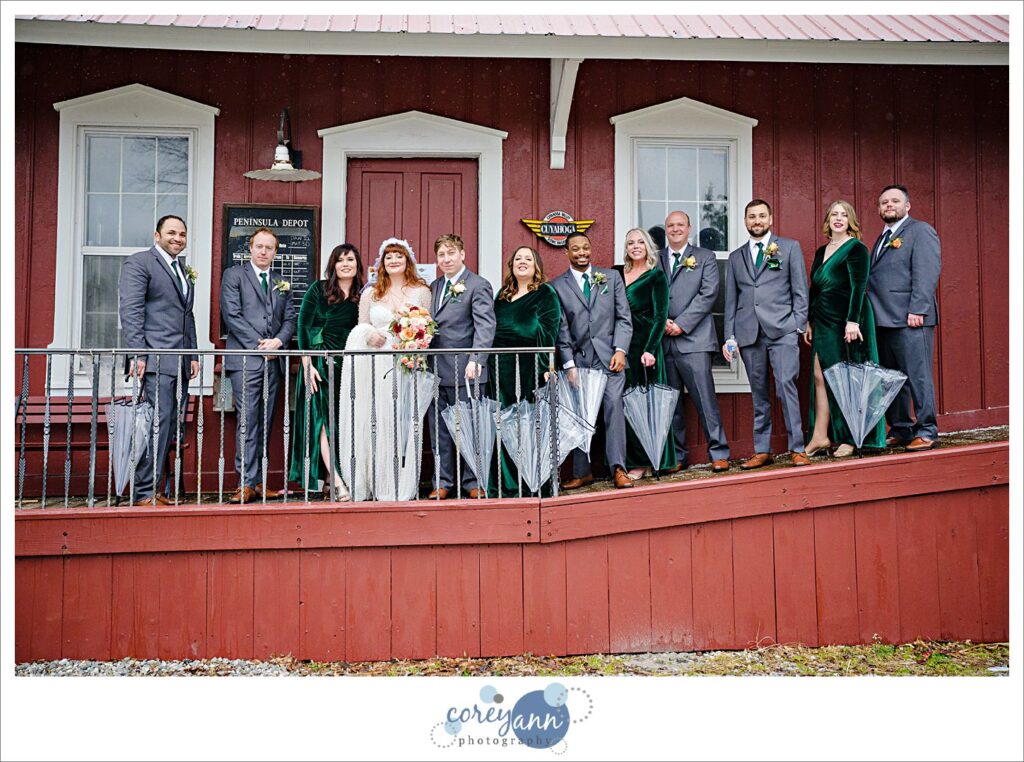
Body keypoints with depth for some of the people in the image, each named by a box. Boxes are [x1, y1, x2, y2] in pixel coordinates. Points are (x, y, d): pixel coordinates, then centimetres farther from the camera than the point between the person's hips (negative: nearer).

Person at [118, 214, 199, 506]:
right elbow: (130, 311, -9)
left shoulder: (184, 269, 24)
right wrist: (137, 354, -16)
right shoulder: (139, 262, -1)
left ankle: (151, 490, 8)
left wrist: (193, 355, 18)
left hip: (180, 361, 8)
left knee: (173, 425, 4)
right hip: (157, 359, -8)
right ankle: (144, 493, -7)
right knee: (159, 421, -12)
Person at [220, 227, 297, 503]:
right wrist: (259, 344, -12)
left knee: (266, 422, 6)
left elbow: (290, 318, 14)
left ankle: (259, 482, 10)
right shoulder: (234, 275, 5)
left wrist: (278, 341, -7)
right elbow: (231, 315, -5)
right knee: (248, 421, -10)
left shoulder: (282, 282, 19)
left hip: (274, 360, 5)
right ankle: (247, 483, -9)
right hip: (245, 359, -5)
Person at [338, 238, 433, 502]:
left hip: (406, 364, -1)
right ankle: (374, 486, 5)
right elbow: (360, 329, 13)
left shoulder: (421, 292, 9)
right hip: (374, 367, 2)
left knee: (402, 424, -5)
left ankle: (401, 489, 2)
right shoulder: (370, 293, 14)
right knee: (373, 423, -2)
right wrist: (371, 334, -8)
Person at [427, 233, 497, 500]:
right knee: (438, 428, 10)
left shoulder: (478, 286, -5)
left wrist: (475, 361, -27)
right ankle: (442, 482, 19)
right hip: (435, 371, 7)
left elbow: (485, 326, -15)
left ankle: (473, 482, 14)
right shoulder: (434, 287, 17)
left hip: (463, 371, -7)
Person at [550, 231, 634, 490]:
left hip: (609, 356, 0)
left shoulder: (611, 277, 12)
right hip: (579, 358, 0)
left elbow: (624, 317, 8)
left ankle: (618, 469, -6)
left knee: (614, 407, -10)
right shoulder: (557, 286, 6)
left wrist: (621, 350, -4)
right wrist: (569, 365, -4)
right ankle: (582, 472, 9)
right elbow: (561, 329, 3)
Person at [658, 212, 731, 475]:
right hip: (663, 342, 3)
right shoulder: (655, 259, 16)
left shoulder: (705, 257, 10)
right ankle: (677, 456, 14)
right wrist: (661, 321, -9)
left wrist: (681, 324, -11)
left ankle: (718, 453, 2)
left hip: (693, 339, -3)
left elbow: (708, 294, -3)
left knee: (705, 399, -6)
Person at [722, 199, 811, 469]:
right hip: (748, 333, 3)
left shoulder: (790, 247, 11)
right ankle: (762, 451, 10)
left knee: (786, 384, -14)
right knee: (758, 392, 5)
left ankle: (797, 449, -8)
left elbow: (800, 290, 6)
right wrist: (729, 336, 9)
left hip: (781, 329, -3)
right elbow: (731, 300, 16)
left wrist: (799, 325, -3)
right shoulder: (736, 257, 18)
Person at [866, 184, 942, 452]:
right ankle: (900, 430, 17)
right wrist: (872, 314, 10)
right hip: (884, 320, 8)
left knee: (918, 376, -5)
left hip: (910, 320, -8)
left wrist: (917, 310, -19)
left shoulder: (920, 231, 0)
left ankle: (926, 432, 2)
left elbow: (927, 272, -11)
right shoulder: (883, 237, 23)